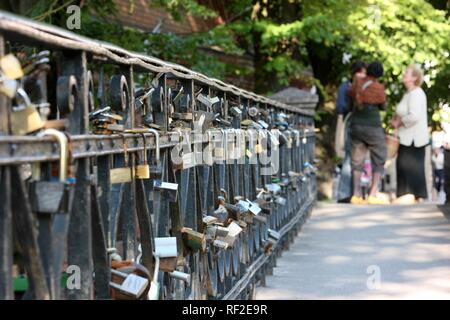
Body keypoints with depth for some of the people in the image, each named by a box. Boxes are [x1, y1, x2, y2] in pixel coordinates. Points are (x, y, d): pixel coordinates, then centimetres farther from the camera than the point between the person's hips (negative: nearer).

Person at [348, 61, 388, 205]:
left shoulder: (357, 83, -2)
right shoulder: (378, 88, -12)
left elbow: (350, 93, 15)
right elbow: (383, 105, 2)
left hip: (356, 125, 4)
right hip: (373, 126, -4)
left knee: (357, 161, 9)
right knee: (378, 161, 6)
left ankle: (356, 194, 4)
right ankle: (373, 194, -2)